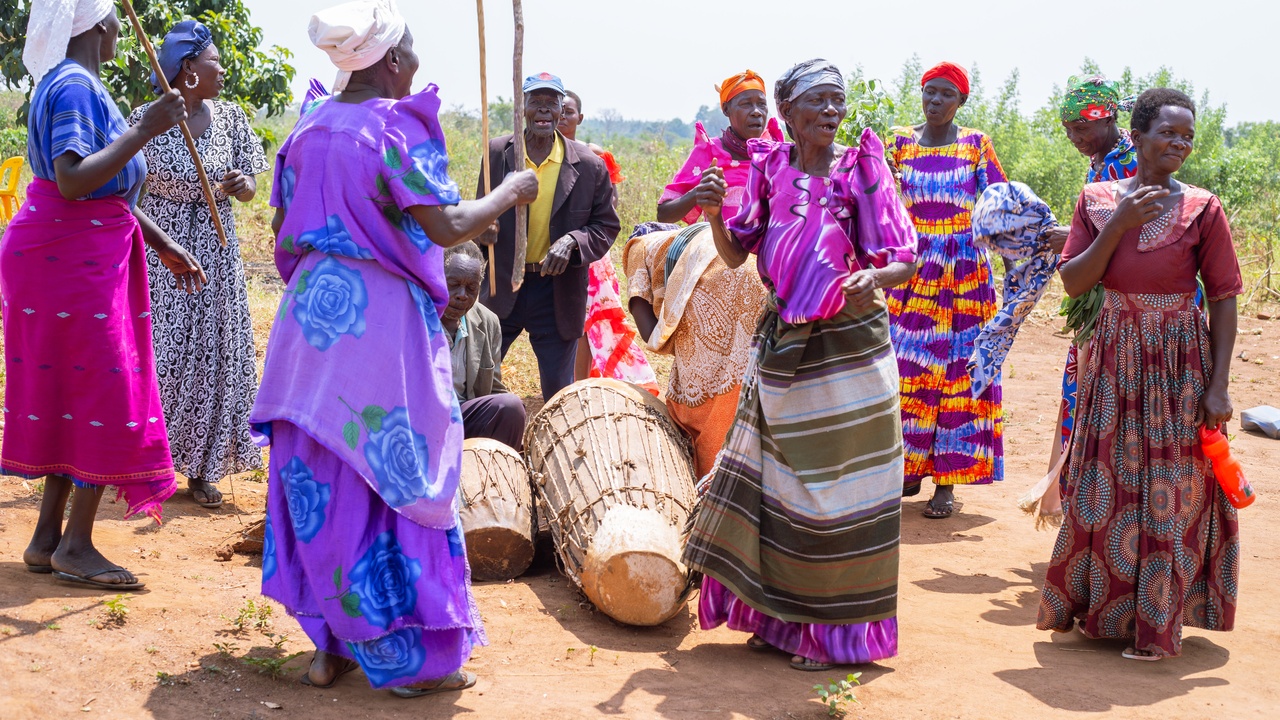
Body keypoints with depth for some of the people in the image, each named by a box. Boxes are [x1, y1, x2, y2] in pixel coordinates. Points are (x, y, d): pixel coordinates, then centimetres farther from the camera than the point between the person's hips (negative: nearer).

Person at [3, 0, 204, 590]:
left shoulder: (80, 85, 16)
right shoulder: (74, 86, -15)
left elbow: (108, 189, 20)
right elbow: (72, 181, -28)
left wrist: (162, 245, 20)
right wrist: (145, 129, -26)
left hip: (85, 256, 10)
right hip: (72, 258, -10)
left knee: (70, 396, 12)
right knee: (105, 392, -6)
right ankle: (75, 546, -1)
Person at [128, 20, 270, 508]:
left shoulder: (230, 119, 5)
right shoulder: (145, 120, -5)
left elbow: (249, 189, 5)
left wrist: (240, 185, -15)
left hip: (214, 254, 3)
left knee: (212, 353, 2)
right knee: (155, 353, -2)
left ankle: (201, 467, 12)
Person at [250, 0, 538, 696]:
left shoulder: (309, 127, 10)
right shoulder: (397, 124, -10)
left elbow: (283, 225, 14)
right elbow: (447, 227, -18)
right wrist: (510, 193, -3)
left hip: (311, 309, 7)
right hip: (382, 318, -7)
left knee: (318, 476, 12)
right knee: (390, 475, 1)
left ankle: (330, 644, 20)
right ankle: (410, 657, 8)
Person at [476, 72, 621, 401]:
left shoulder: (589, 165, -4)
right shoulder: (497, 152, 0)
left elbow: (606, 226, 2)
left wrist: (572, 241, -17)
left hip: (558, 293, -1)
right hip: (501, 286, 1)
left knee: (559, 395, 9)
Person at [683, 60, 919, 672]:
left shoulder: (863, 170, -8)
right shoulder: (770, 169, 1)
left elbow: (907, 261, -10)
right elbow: (735, 255, 3)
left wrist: (874, 277, -32)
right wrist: (714, 215, -16)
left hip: (848, 348, -4)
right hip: (780, 345, 4)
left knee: (838, 485, 2)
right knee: (775, 478, 12)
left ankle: (833, 631, 15)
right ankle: (780, 617, 28)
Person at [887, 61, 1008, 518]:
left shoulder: (976, 145, 3)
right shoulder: (900, 142, 7)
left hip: (964, 269, -1)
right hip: (911, 268, 2)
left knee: (957, 368, -2)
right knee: (906, 366, 1)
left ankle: (947, 480, 3)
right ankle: (909, 468, 15)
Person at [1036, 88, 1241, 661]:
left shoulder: (1202, 210, -5)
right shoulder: (1098, 201, 2)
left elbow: (1223, 300, -4)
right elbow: (1073, 282, -4)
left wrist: (1218, 385, -9)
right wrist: (1118, 225, -15)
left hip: (1180, 364, -2)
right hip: (1114, 361, 2)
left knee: (1170, 491, 1)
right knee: (1106, 486, 8)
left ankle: (1156, 622, 15)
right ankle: (1102, 607, 26)